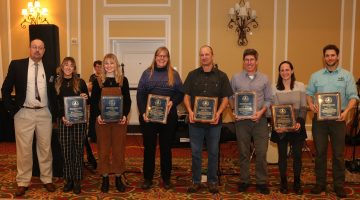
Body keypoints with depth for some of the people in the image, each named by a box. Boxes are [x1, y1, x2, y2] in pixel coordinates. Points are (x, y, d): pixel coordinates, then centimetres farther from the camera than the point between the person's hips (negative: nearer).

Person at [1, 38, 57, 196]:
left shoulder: (49, 69, 6)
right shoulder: (16, 65, 0)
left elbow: (53, 93, 14)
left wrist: (54, 112, 7)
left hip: (44, 114, 2)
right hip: (24, 113, -1)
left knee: (45, 148, 9)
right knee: (23, 149, 4)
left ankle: (47, 179, 22)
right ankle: (23, 182, 16)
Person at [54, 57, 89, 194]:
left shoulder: (80, 82, 5)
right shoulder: (56, 83, 7)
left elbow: (87, 101, 10)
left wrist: (85, 98, -14)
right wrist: (62, 117, -9)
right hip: (63, 121, 1)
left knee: (78, 150, 1)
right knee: (66, 150, 3)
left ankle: (77, 181, 8)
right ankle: (68, 180, 14)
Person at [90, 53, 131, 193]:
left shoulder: (123, 80, 3)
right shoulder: (98, 81, 3)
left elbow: (127, 100, 3)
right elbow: (93, 101, 2)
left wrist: (125, 115, -10)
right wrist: (98, 115, -12)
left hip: (119, 120, 0)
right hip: (102, 120, 0)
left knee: (119, 149, 6)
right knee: (103, 149, 6)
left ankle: (118, 178, 17)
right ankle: (105, 178, 17)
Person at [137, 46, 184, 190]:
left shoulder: (174, 74, 6)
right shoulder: (147, 73, 5)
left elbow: (181, 93, 4)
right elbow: (140, 94, 0)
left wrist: (173, 102, -15)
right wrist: (143, 112, -10)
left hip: (168, 117, 0)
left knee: (166, 147, 10)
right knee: (149, 147, 6)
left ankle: (166, 178, 22)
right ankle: (148, 178, 18)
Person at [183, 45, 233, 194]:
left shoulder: (221, 76, 2)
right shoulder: (192, 75, 5)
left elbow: (225, 98, 2)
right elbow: (186, 96, 6)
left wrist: (219, 113, -14)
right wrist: (190, 111, -11)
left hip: (214, 121, -1)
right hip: (195, 120, 1)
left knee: (213, 152, 9)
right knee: (195, 152, 8)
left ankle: (212, 181, 22)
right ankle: (196, 181, 20)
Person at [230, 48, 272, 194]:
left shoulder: (264, 79, 6)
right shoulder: (236, 78, 5)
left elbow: (268, 99, 5)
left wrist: (261, 112, -11)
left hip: (260, 119, 0)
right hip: (241, 119, 0)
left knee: (261, 152, 0)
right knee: (243, 152, 8)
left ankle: (262, 182, 13)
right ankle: (244, 181, 19)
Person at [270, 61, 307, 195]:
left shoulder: (300, 86, 0)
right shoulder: (274, 88, -1)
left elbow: (303, 108, 0)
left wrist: (300, 122, -14)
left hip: (297, 127, 0)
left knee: (297, 155, 4)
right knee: (282, 155, 8)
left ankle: (297, 183, 21)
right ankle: (283, 183, 22)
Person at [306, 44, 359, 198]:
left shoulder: (346, 75, 4)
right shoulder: (315, 76, 9)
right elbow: (309, 93, 10)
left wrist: (346, 111, -18)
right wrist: (311, 104, -11)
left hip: (338, 118, -1)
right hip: (319, 118, 2)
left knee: (338, 153, 3)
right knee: (320, 152, 7)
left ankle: (339, 185, 14)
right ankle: (320, 183, 18)